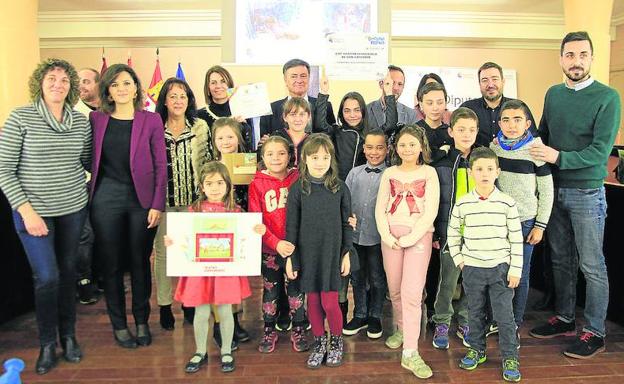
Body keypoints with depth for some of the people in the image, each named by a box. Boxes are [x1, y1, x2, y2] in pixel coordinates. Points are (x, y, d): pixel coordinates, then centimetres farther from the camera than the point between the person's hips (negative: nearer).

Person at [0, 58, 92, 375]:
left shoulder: (81, 121, 3)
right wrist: (26, 210, -14)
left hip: (73, 208, 4)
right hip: (34, 211, -3)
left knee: (68, 271, 12)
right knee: (47, 276, -6)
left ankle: (68, 335, 29)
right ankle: (47, 343, 15)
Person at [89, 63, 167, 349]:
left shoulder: (151, 120, 0)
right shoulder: (96, 119, 4)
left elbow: (160, 165, -2)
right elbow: (89, 160, 6)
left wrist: (157, 205, -7)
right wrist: (87, 197, -3)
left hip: (142, 199, -1)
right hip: (106, 198, 1)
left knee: (140, 261, 8)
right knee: (111, 263, 7)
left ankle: (142, 321, 26)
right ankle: (118, 324, 23)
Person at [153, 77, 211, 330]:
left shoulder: (201, 127, 3)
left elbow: (207, 162, 6)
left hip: (192, 198, 1)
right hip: (162, 198, -1)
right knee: (162, 251, 6)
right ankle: (164, 305, 20)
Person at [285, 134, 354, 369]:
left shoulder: (340, 188, -1)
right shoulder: (297, 189, -3)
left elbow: (346, 224, 4)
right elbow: (291, 226, 0)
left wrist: (346, 254, 2)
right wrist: (290, 258, -2)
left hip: (332, 253, -1)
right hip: (307, 253, 1)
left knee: (329, 303, -2)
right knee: (313, 301, 10)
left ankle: (336, 341, 25)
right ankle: (319, 343, 30)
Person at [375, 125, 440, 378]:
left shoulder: (429, 173, 3)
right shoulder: (389, 173, 11)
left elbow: (430, 212, -4)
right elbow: (380, 209, 6)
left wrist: (409, 238, -12)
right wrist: (387, 236, -8)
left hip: (419, 235, -3)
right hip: (391, 235, 3)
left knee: (411, 292, -11)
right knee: (395, 289, 11)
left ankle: (410, 353, -7)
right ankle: (401, 329, 36)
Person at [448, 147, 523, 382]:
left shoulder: (507, 203, -6)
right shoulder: (462, 204, -3)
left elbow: (516, 239, -3)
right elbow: (453, 234, 9)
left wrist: (515, 270, -5)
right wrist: (459, 260, 3)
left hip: (500, 268, -1)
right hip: (472, 268, 2)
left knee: (504, 314, 2)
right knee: (475, 312, 14)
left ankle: (510, 357, 18)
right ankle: (477, 350, 31)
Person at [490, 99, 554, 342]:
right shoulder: (493, 147, 2)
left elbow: (546, 191, -3)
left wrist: (540, 225, -5)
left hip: (524, 222, -2)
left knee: (520, 275, 5)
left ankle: (515, 324, 20)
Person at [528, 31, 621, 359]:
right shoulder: (553, 94, 8)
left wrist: (558, 157, -27)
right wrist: (536, 151, -1)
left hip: (586, 193, -5)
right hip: (554, 190, 5)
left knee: (592, 266, 3)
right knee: (561, 260, 14)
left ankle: (595, 332, 16)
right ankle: (565, 319, 29)